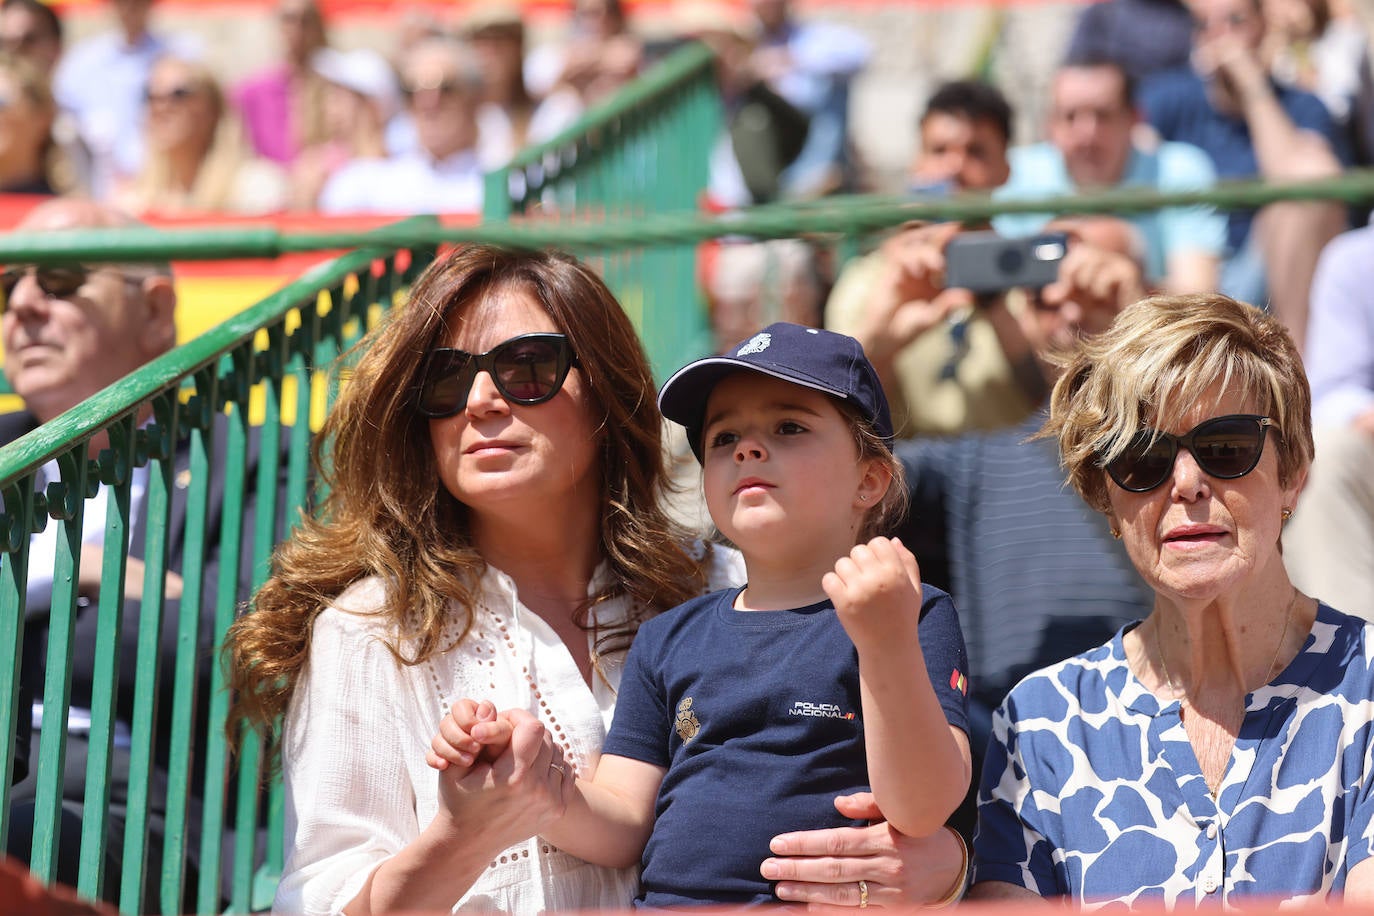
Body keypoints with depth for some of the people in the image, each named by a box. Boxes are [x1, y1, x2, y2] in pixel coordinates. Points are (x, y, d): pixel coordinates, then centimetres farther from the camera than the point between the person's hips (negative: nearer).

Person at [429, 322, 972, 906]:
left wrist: (886, 644, -22)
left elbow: (919, 811, -11)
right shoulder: (668, 640, 16)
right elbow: (623, 830, 13)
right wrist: (537, 781, -5)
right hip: (665, 901, 4)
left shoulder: (917, 617, 2)